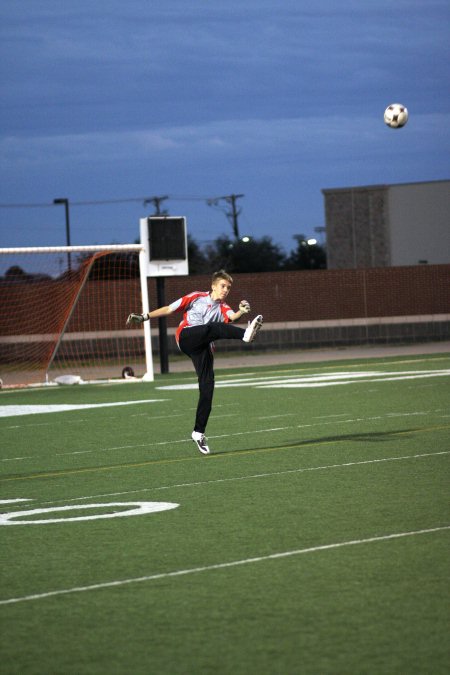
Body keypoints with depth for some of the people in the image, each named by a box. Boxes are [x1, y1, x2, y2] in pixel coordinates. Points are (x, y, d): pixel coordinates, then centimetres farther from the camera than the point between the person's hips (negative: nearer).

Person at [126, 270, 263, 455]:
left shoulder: (223, 308, 15)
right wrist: (144, 317, 11)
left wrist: (241, 312, -32)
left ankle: (199, 433, 5)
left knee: (207, 388, -6)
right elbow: (169, 309, 17)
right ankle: (245, 334, -62)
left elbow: (232, 317, -9)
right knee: (215, 328, -31)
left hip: (203, 348, 3)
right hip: (186, 336, -3)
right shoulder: (197, 297, 14)